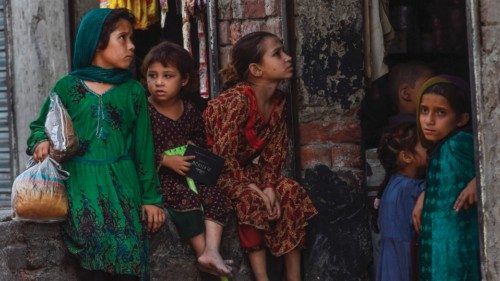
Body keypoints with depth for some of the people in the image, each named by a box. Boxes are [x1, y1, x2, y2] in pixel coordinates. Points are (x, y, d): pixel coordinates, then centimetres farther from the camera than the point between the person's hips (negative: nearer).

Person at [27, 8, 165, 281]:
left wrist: (150, 197, 6)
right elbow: (40, 126, 16)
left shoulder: (134, 91, 9)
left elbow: (143, 147, 10)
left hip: (122, 185, 2)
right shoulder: (67, 87, 5)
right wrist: (41, 142, -8)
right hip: (81, 184, -1)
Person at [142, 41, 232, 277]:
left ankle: (212, 251, -28)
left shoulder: (189, 108, 7)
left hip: (188, 169, 6)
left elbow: (199, 136, 23)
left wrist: (194, 146, 0)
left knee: (215, 194, -16)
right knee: (185, 196, -30)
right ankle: (203, 251, -26)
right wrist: (166, 160, -21)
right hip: (158, 175, -6)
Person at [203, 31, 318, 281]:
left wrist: (269, 187, -15)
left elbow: (274, 152, 0)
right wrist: (254, 188, -24)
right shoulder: (236, 100, -27)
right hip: (217, 173, -8)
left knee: (291, 193, -10)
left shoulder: (279, 101, -3)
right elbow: (224, 154, -28)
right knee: (250, 200, -31)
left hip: (247, 168, 8)